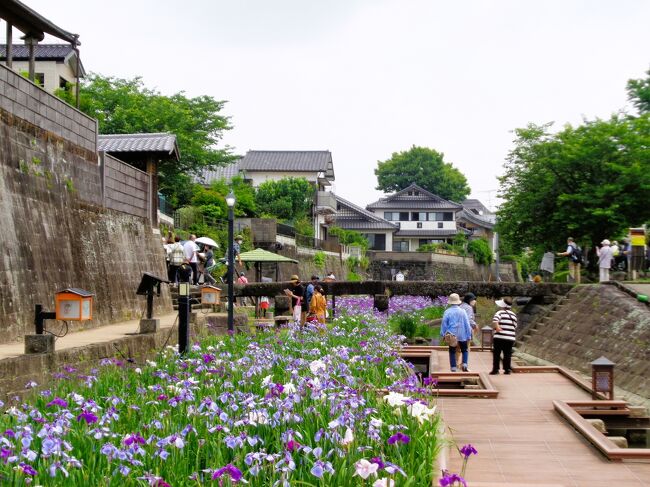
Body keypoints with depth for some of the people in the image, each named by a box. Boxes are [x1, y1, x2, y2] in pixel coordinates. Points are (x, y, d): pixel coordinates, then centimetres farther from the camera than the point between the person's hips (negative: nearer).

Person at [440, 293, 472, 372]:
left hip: (451, 335, 0)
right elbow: (467, 324, 0)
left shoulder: (447, 312, -6)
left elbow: (444, 323, -3)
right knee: (464, 350, 14)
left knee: (452, 352, 8)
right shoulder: (462, 311, -3)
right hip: (462, 335, 1)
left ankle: (453, 368, 4)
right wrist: (468, 335, 7)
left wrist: (443, 334, 5)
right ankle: (464, 364, -5)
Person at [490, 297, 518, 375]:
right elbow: (515, 327, 17)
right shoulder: (514, 315, 13)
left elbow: (495, 321, -24)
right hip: (510, 338, 4)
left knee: (496, 354, 4)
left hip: (499, 337, -4)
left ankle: (495, 369, 4)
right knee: (507, 354, 11)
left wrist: (496, 327, -19)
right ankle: (507, 369, 10)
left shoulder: (500, 313, -4)